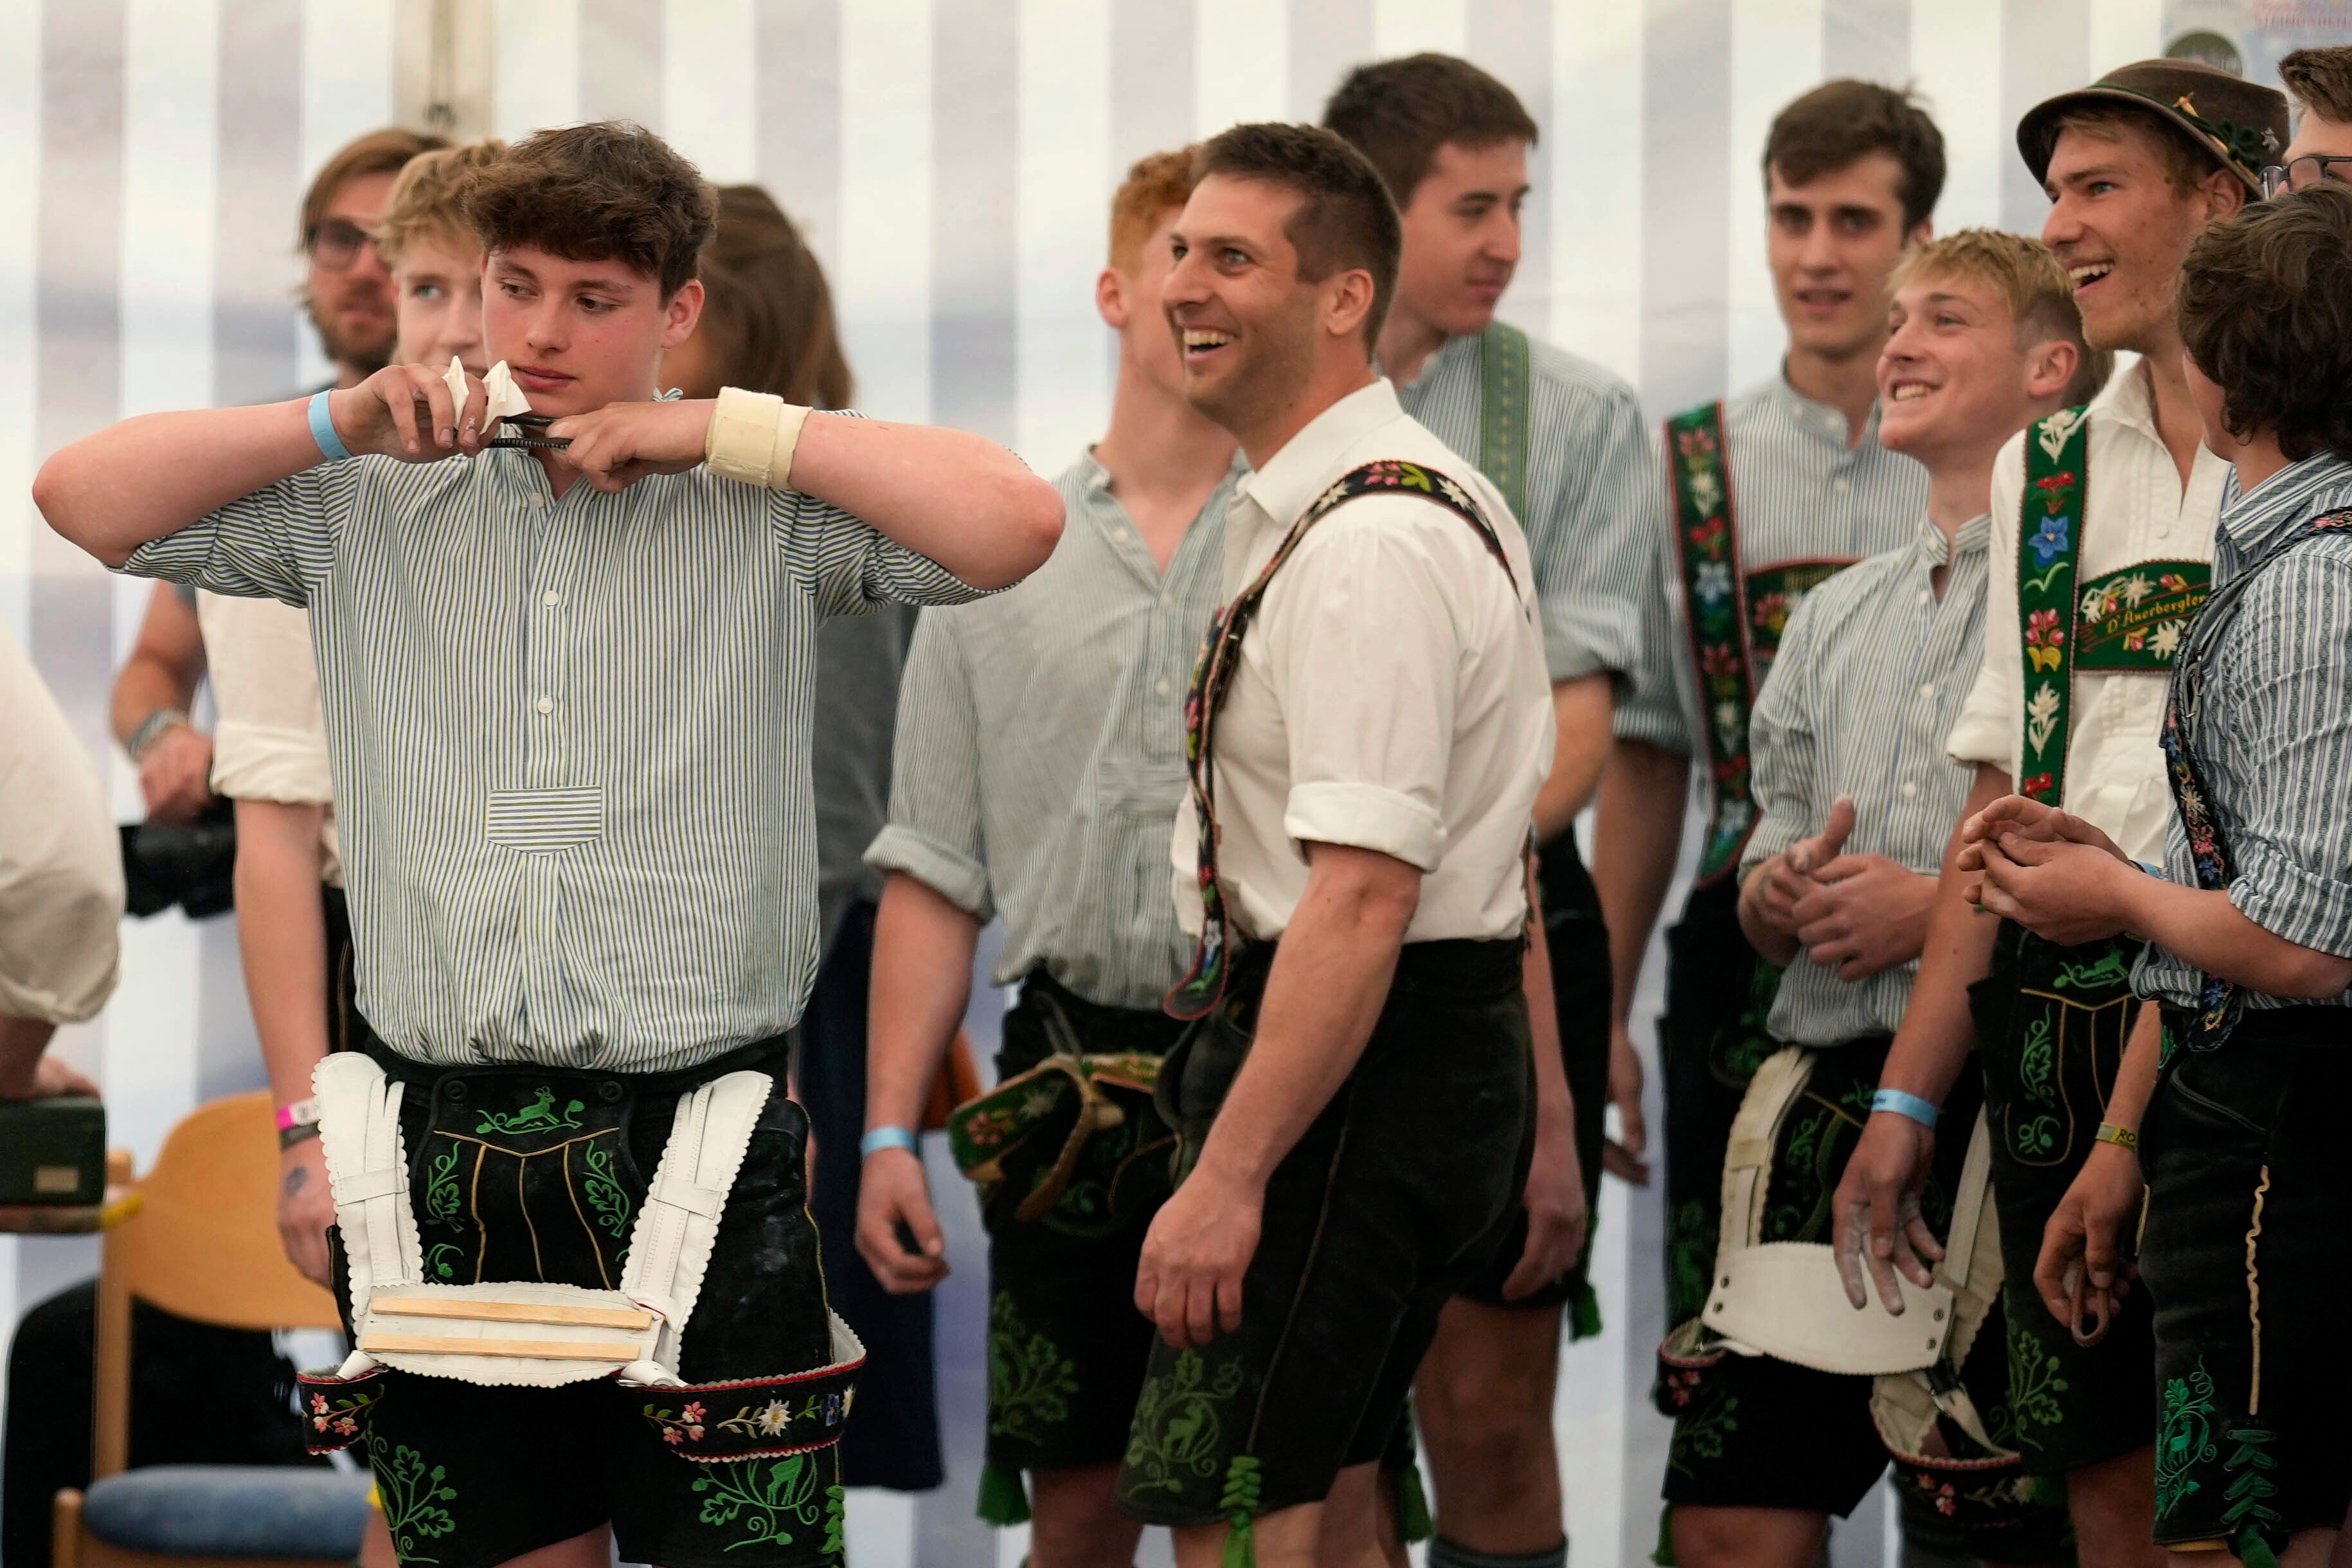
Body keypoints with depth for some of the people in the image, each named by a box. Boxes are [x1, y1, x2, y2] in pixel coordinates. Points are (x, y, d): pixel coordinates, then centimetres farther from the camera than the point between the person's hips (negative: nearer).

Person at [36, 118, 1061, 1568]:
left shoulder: (769, 514, 1)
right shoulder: (370, 509, 10)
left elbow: (1018, 522, -13)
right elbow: (84, 498, 7)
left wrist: (724, 431, -10)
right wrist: (338, 425, -3)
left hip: (688, 1149, -3)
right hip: (441, 1158, 3)